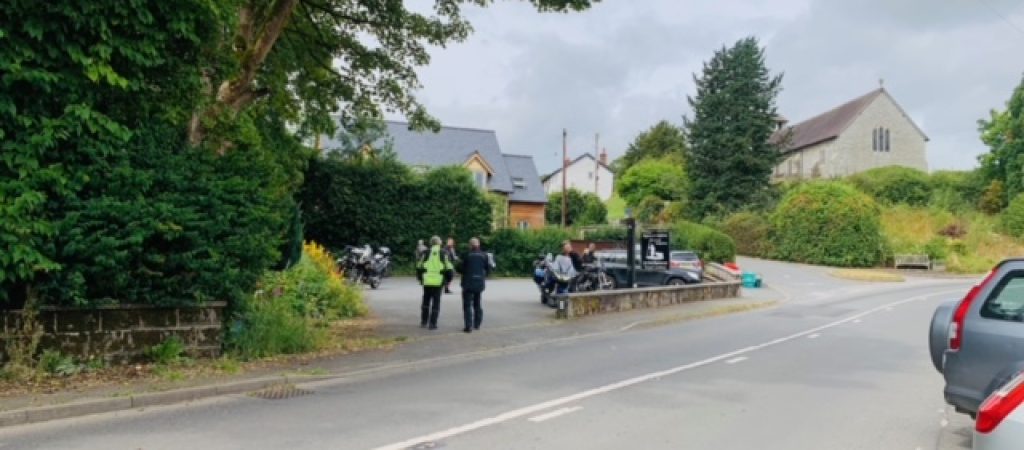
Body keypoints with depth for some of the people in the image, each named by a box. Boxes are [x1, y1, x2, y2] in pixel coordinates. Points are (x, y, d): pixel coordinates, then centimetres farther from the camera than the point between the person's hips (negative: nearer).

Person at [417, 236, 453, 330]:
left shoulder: (426, 253, 4)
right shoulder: (444, 254, 1)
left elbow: (419, 267, 5)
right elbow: (448, 269, -3)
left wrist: (421, 278, 18)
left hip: (427, 282, 2)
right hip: (438, 282, -2)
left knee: (426, 301, 16)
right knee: (436, 303, 4)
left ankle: (424, 322, 20)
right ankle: (432, 324, 1)